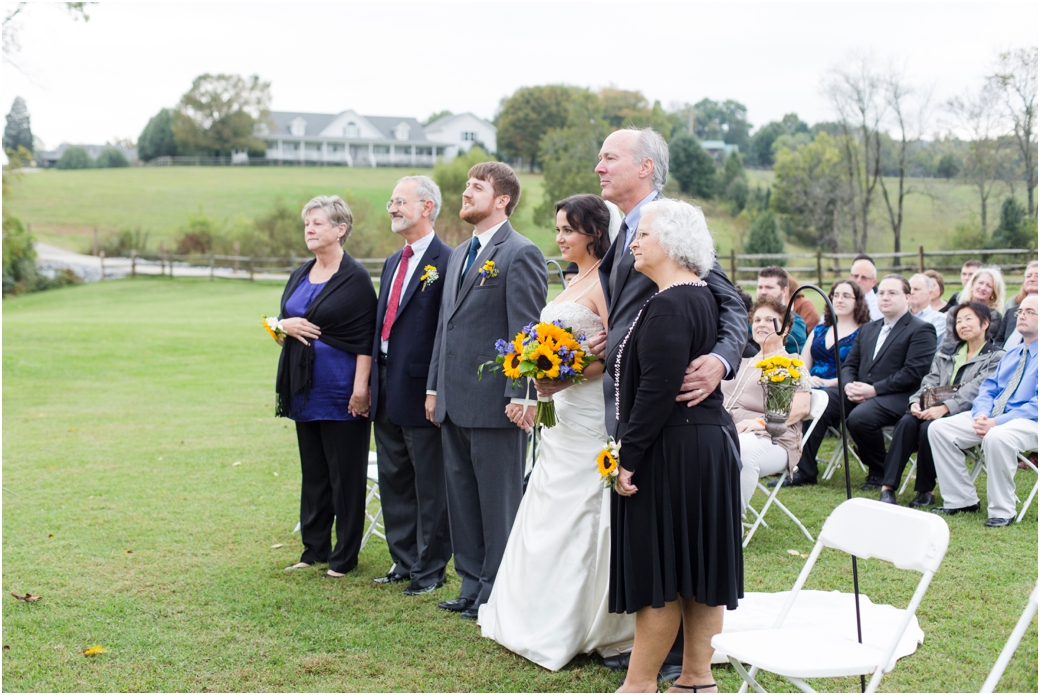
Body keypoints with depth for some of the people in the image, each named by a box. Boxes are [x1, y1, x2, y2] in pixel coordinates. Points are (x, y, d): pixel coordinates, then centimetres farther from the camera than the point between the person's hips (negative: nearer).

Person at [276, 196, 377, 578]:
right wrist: (285, 325, -4)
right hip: (305, 388, 7)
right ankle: (315, 548, 22)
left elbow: (366, 337, -13)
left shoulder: (356, 278, -8)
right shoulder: (299, 276, 13)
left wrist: (361, 387, -19)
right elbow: (281, 321, 20)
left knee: (345, 473, 1)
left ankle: (345, 556, 9)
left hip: (341, 389, -7)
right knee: (313, 470, 13)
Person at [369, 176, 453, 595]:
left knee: (430, 486, 3)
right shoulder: (393, 263, 16)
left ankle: (430, 568, 13)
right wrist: (374, 382, 14)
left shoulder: (446, 262, -12)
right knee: (393, 481, 15)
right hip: (387, 391, 9)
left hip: (420, 390, -9)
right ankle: (404, 561, 26)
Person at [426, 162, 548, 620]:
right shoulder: (459, 255, 18)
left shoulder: (520, 254, -9)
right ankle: (471, 586, 25)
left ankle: (497, 594, 11)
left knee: (499, 502, 1)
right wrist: (434, 387, 18)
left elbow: (526, 330, -15)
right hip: (454, 402, 9)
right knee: (461, 497, 14)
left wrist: (521, 396, -20)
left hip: (494, 402, -9)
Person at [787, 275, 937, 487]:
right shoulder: (867, 329, 23)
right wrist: (849, 386, -5)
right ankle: (805, 472, -12)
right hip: (859, 393, 7)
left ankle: (879, 472, -9)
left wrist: (874, 390, -18)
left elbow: (912, 374, -12)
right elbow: (849, 365, 20)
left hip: (895, 397, -7)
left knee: (859, 417, -35)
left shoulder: (921, 330, 0)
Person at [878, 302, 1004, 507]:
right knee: (907, 422, -27)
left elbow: (975, 390, -12)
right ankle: (888, 487, -32)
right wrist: (916, 401, -12)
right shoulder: (945, 353, 23)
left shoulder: (995, 358, 3)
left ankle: (926, 490, -17)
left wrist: (943, 408, -26)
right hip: (934, 410, 5)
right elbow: (930, 382, 11)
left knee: (929, 428, -33)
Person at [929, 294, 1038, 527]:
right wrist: (981, 415, -9)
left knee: (997, 437, -40)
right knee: (939, 428, -8)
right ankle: (961, 500, -2)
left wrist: (997, 422, -23)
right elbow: (988, 388, 14)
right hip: (991, 418, 8)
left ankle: (1002, 511, -24)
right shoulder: (1011, 354, 21)